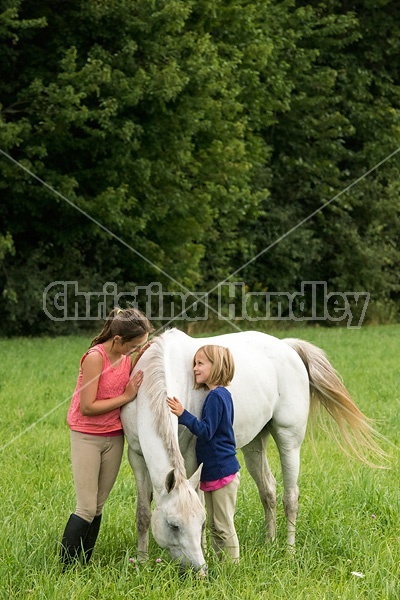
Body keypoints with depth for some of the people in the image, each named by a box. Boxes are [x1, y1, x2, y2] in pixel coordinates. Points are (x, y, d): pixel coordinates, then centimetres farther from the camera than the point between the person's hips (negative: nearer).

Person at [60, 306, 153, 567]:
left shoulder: (126, 357, 2)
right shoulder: (95, 358, -21)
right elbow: (87, 407, -23)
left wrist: (139, 360, -6)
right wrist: (126, 397, -20)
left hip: (114, 438, 7)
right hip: (87, 437, -7)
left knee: (98, 506, 9)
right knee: (87, 508, -9)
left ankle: (83, 565, 15)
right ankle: (65, 568, -2)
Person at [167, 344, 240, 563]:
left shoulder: (216, 396, -17)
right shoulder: (221, 394, 11)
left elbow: (206, 431, -22)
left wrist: (183, 415, -27)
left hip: (221, 471, -10)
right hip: (213, 471, 10)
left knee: (223, 525, -4)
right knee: (215, 525, 15)